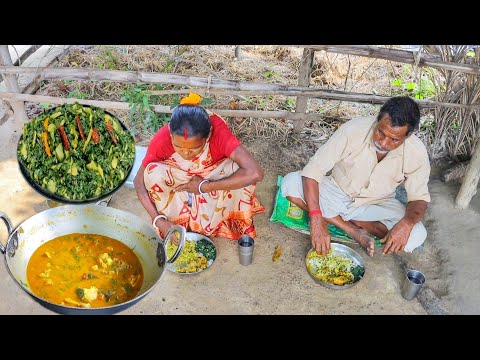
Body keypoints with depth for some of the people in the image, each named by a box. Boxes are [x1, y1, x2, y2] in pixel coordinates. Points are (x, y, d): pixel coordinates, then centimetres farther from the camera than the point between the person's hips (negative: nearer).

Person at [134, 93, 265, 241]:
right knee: (153, 172, -29)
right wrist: (158, 220, -30)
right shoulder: (163, 138, -31)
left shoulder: (217, 131, -35)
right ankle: (178, 224, -8)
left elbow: (255, 173, -45)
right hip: (179, 188, 1)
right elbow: (139, 180, -18)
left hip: (211, 182, 0)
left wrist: (204, 186, -37)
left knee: (239, 170, -31)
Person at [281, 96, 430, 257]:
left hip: (376, 205, 1)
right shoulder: (353, 129, -26)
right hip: (337, 191, 0)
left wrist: (407, 223, -34)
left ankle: (334, 220, -14)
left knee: (417, 235, -26)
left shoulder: (417, 153, -20)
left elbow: (419, 198, -10)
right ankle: (354, 231, -19)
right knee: (290, 182, -26)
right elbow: (313, 170, -28)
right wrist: (316, 221, -38)